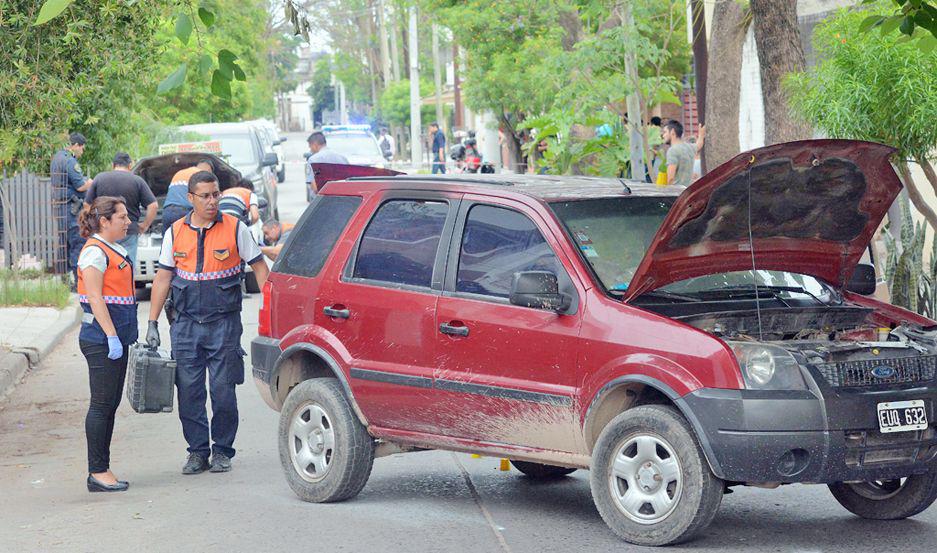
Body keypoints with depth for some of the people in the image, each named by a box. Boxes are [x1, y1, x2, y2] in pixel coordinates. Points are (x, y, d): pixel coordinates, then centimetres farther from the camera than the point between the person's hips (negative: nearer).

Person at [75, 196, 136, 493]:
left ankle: (101, 469, 14)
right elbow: (95, 298, -17)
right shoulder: (95, 251, -12)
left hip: (116, 338, 10)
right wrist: (111, 337, -21)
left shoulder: (115, 251, 17)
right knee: (102, 404, -6)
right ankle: (97, 472, -3)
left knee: (110, 405, 10)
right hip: (101, 339, -10)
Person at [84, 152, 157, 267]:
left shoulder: (99, 178, 4)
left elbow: (87, 205, 7)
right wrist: (145, 226, 5)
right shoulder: (138, 181, 0)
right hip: (129, 233, -1)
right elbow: (153, 206, -5)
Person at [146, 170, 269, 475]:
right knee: (189, 391, 1)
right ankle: (198, 451, 12)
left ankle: (222, 450, 12)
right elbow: (163, 278, 10)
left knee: (223, 390, -1)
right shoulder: (175, 232, 7)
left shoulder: (235, 229, 0)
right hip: (186, 324, 2)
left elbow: (259, 267, 5)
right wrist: (152, 324, 7)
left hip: (224, 324, -2)